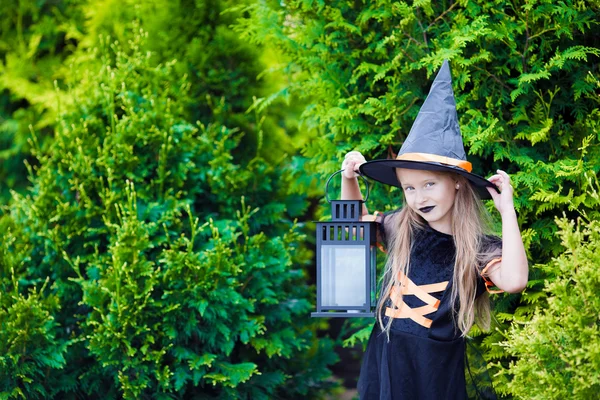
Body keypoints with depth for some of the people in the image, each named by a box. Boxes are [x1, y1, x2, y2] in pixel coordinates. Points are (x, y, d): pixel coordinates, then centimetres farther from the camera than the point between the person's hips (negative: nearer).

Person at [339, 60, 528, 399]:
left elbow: (514, 281, -33)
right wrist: (350, 179, 6)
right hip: (382, 367, 4)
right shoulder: (400, 229, 3)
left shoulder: (480, 249, -11)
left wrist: (508, 210, -24)